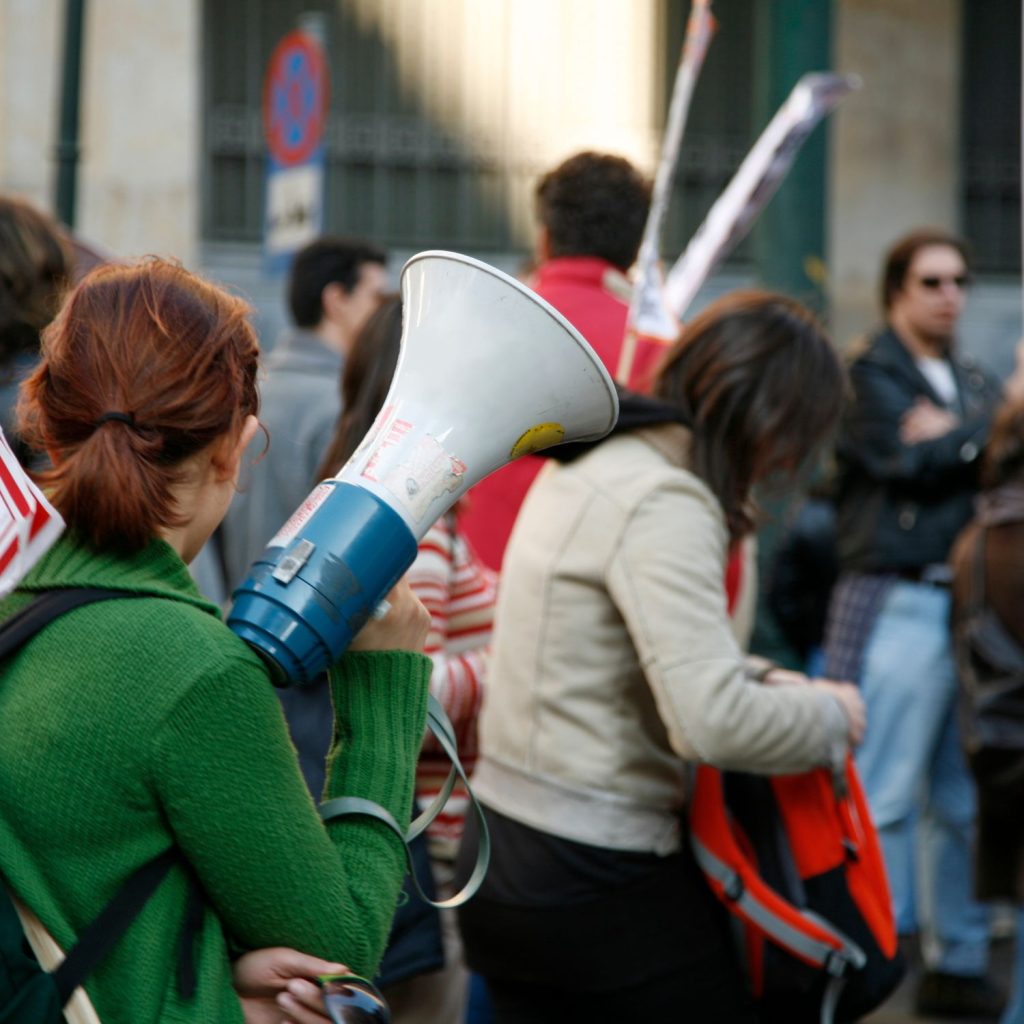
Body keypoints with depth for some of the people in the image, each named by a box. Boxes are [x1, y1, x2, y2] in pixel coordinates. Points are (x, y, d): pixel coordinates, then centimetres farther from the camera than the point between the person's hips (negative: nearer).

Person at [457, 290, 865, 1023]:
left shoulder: (594, 463, 11)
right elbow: (713, 723, -27)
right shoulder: (663, 505, -19)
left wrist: (764, 680, 10)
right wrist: (829, 717, -10)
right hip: (597, 888, -9)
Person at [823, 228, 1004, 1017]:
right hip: (899, 605, -7)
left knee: (966, 802, 10)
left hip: (970, 608, 7)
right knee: (885, 798, -8)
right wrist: (982, 437, -3)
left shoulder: (976, 384, 21)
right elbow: (916, 461, -13)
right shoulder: (867, 375, 0)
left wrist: (951, 436, -7)